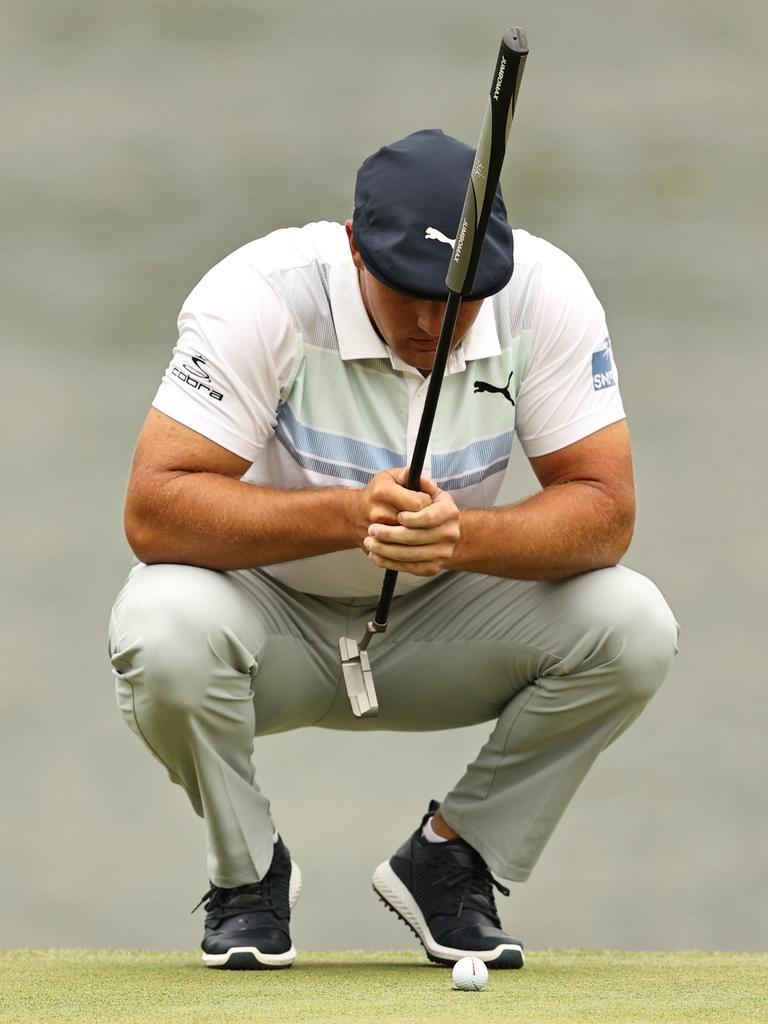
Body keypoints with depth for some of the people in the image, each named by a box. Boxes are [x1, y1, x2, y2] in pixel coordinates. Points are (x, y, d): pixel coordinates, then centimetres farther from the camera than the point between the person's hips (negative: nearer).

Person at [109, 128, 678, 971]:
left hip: (440, 615, 3)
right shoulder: (262, 295, -27)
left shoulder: (546, 294, -19)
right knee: (163, 632, -36)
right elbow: (153, 509, -31)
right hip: (271, 613, -3)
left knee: (633, 627, -22)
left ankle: (445, 863, 0)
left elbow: (605, 510, -20)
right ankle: (247, 873, -5)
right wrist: (349, 516, -43)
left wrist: (461, 535, -40)